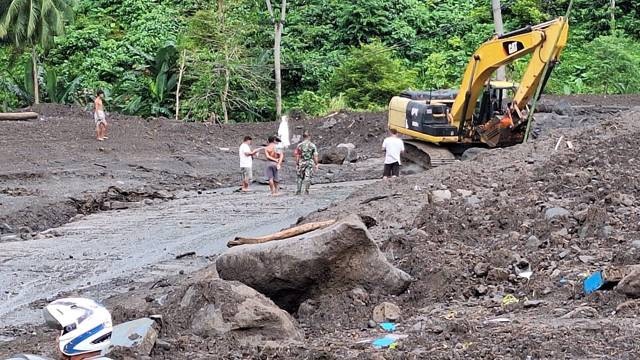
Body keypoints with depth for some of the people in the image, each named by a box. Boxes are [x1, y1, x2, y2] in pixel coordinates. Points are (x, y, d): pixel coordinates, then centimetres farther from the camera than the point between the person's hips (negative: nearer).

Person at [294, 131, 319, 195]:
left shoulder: (299, 145, -1)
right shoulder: (313, 145, -1)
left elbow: (297, 156, -1)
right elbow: (315, 156, -2)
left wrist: (296, 164, 5)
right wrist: (316, 164, 3)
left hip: (301, 163, 1)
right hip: (310, 163, 0)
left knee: (300, 177, 11)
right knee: (308, 177, 2)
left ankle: (299, 190, 9)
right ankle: (306, 191, -2)